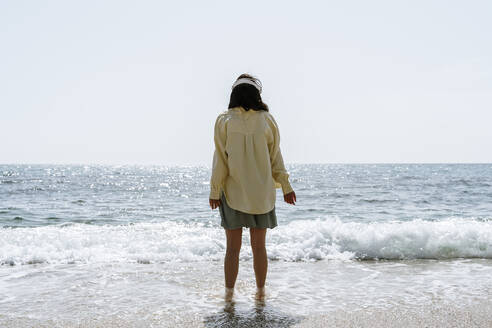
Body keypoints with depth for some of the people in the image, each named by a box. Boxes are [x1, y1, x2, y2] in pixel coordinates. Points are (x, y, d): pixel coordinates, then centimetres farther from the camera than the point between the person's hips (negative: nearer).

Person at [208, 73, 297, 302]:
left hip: (233, 192, -1)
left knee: (233, 247, 7)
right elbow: (275, 157, 1)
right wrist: (285, 187, 8)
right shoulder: (267, 120, -2)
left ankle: (229, 293, 12)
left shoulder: (224, 121, -6)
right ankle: (260, 291, 19)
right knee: (259, 246, 12)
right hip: (262, 193, 1)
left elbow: (220, 158, -6)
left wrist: (214, 191, -2)